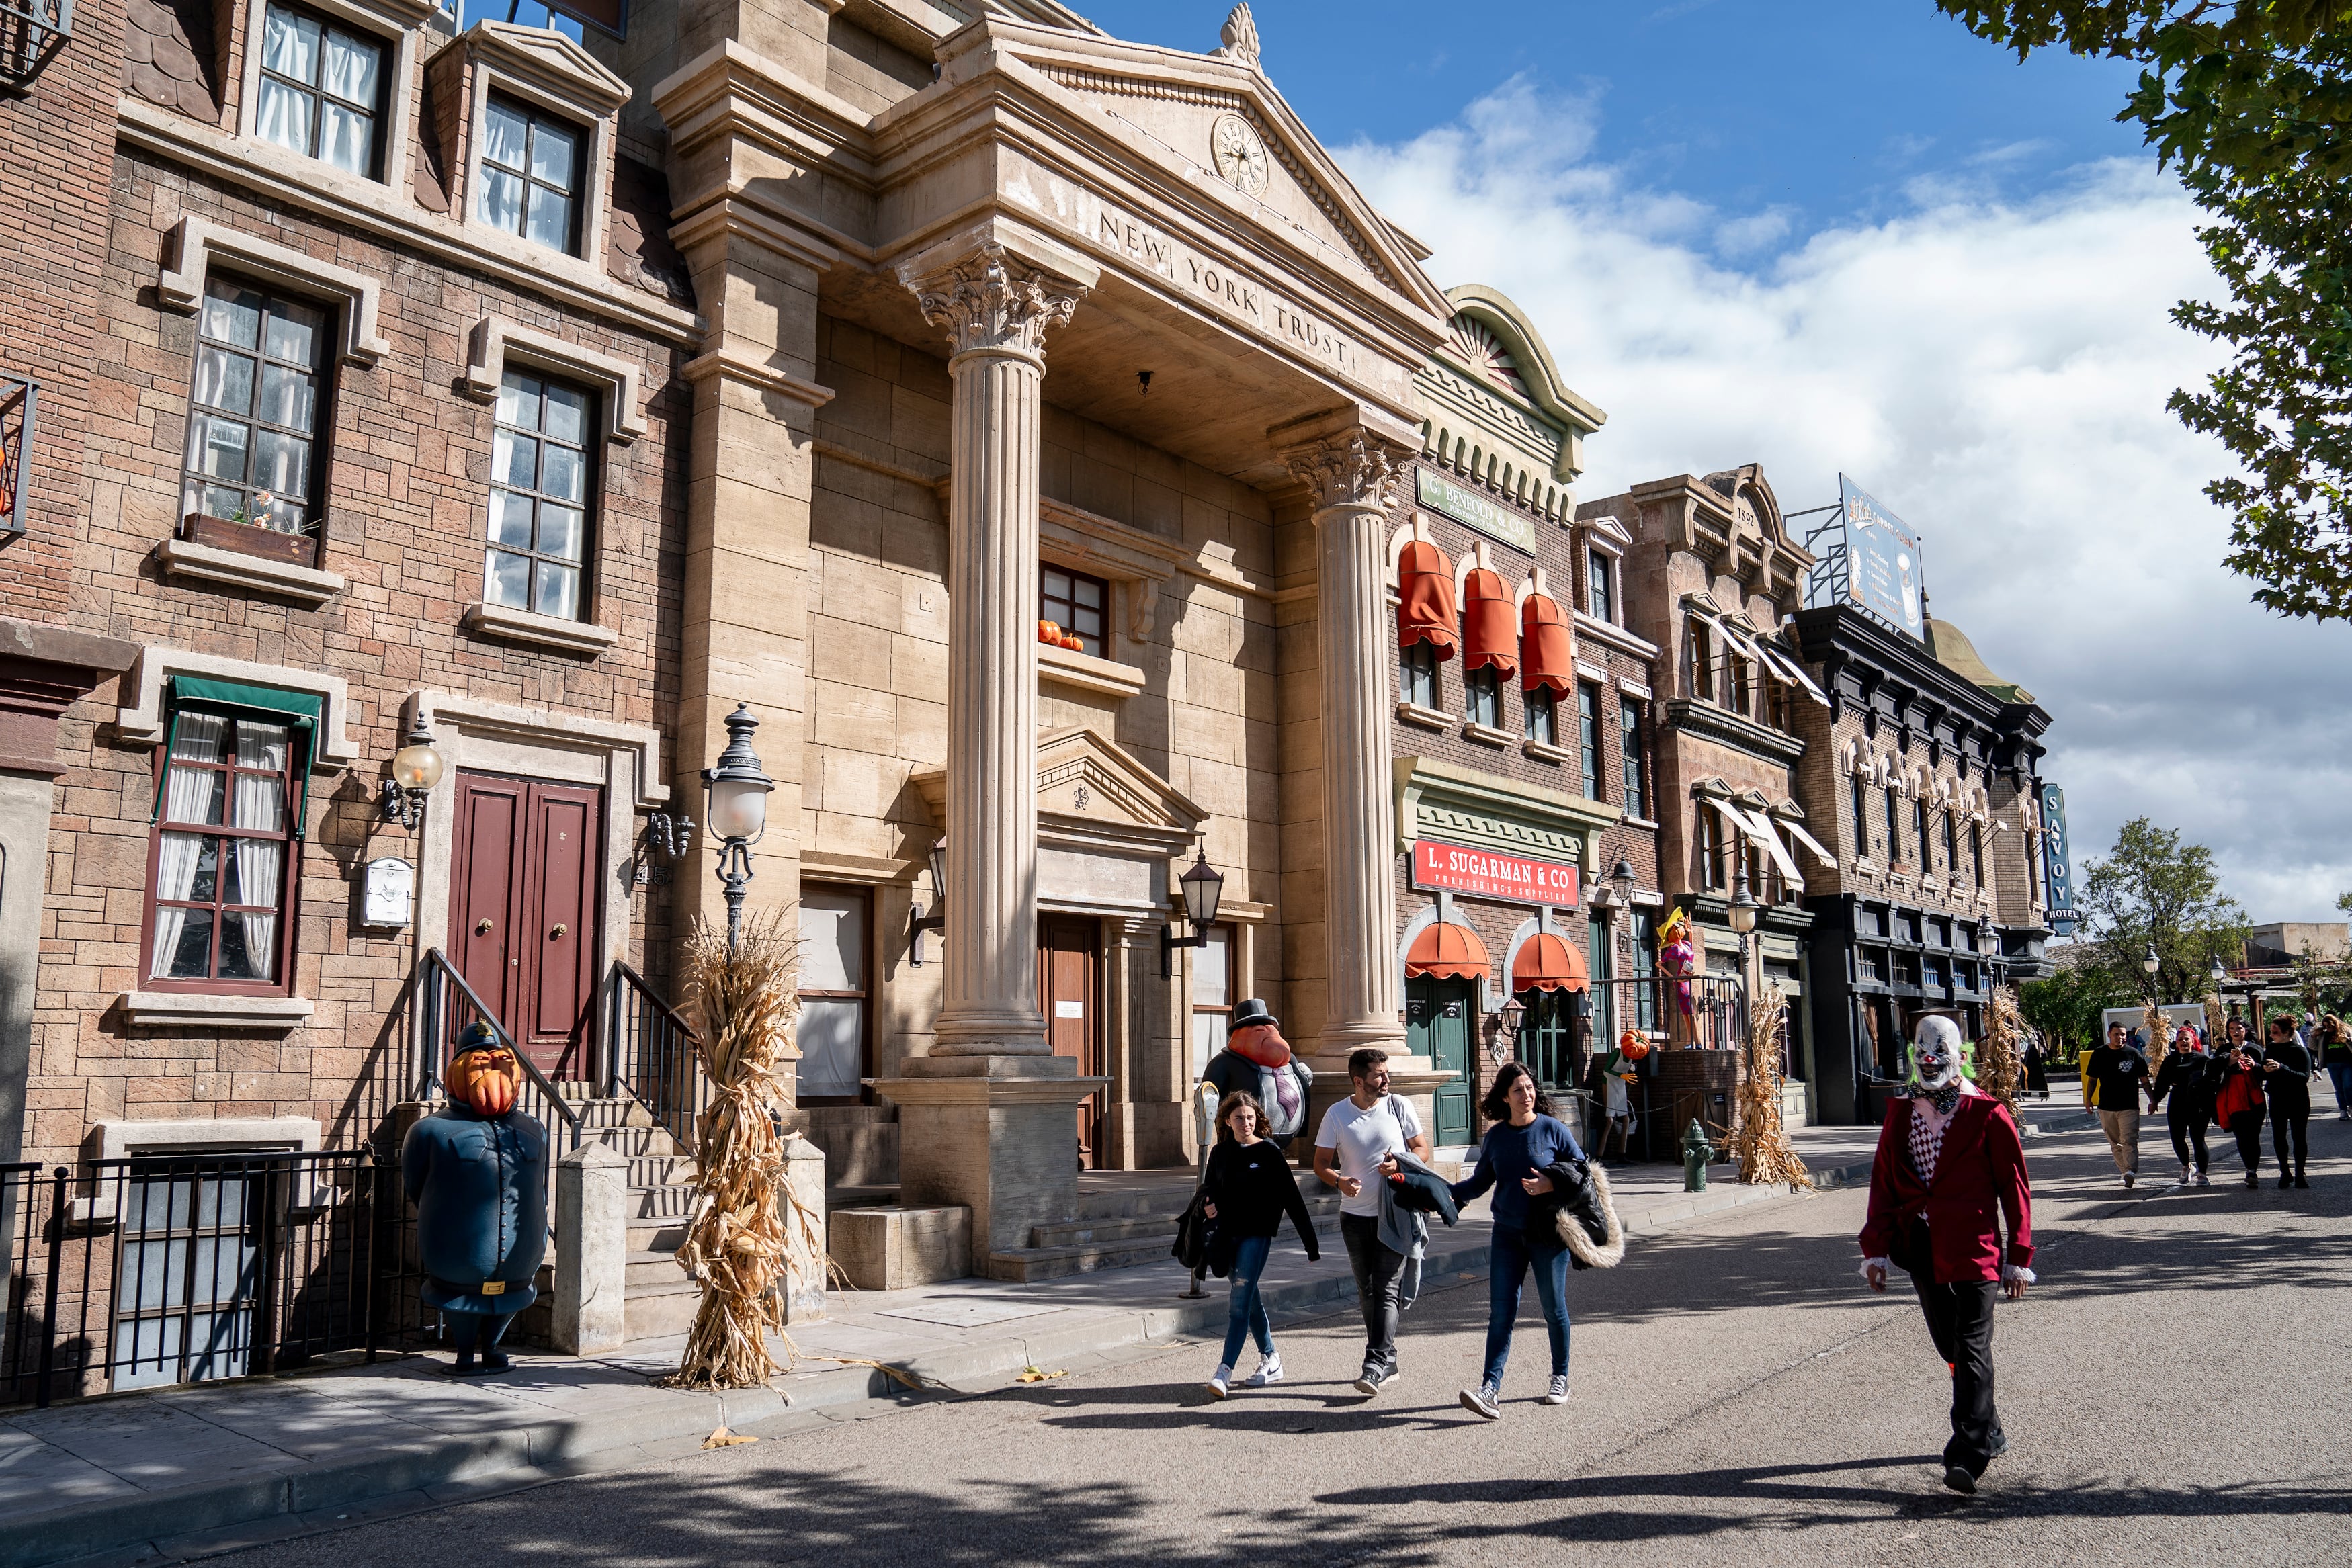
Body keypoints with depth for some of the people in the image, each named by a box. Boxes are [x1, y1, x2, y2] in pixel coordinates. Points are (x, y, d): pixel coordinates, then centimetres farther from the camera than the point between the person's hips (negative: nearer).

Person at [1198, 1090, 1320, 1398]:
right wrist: (1207, 1205, -3)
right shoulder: (1220, 1153, 6)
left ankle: (1225, 1371, -14)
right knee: (1249, 1298, 13)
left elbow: (1292, 1198, -6)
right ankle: (1271, 1360, 27)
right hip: (1228, 1234, 5)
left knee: (1240, 1300, -11)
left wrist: (1311, 1243, -6)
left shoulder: (1268, 1152, -7)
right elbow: (1208, 1188, 21)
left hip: (1257, 1234, -5)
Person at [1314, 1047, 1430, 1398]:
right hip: (1355, 1215, 2)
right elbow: (1321, 1164, 2)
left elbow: (1422, 1148, 5)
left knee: (1386, 1290, -10)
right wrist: (1340, 1181, -19)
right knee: (1367, 1292, 10)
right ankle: (1388, 1362, 24)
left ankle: (1376, 1365, -13)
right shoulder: (1336, 1115, -2)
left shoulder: (1398, 1105, -1)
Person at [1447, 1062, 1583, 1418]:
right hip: (1507, 1234, 3)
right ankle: (1491, 1388, -10)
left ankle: (1560, 1379, 28)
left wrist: (1553, 1184, -18)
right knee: (1500, 1311, -4)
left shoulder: (1553, 1129, -5)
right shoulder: (1495, 1136, 5)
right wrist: (1449, 1194, -3)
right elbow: (1481, 1181, 12)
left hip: (1548, 1232, -3)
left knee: (1553, 1308, 9)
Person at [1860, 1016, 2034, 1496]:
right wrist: (1876, 1249, 4)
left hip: (1973, 1246, -5)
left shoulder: (1989, 1115, -5)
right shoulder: (1900, 1116, 8)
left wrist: (2019, 1258, -3)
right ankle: (1988, 1431, 32)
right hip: (1921, 1248, 5)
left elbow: (2015, 1188, -2)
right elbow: (1883, 1185, 9)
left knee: (1971, 1348, -7)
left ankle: (1969, 1456, -6)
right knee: (1949, 1345, 14)